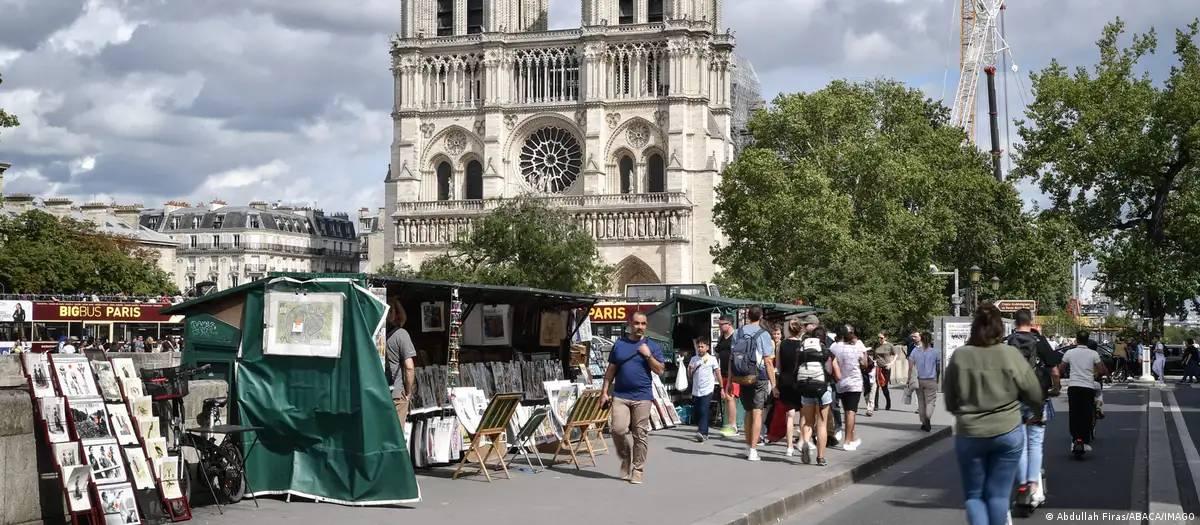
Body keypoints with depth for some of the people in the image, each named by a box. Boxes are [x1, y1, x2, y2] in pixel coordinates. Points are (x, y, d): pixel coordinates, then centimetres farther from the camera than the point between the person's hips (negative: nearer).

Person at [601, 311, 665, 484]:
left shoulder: (652, 346, 5)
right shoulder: (619, 344, 9)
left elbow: (660, 371, 1)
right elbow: (611, 370, 11)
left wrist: (648, 355, -11)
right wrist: (605, 391, 6)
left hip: (642, 396, -1)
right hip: (620, 395, 1)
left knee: (640, 434, 0)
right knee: (618, 429, -10)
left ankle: (638, 469, 10)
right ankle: (626, 459, 16)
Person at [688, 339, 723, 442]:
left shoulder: (712, 359, 2)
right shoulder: (693, 359, 12)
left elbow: (718, 374, 4)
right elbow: (690, 376, 16)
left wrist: (721, 388, 0)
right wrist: (690, 370, -7)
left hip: (707, 390, -5)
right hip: (695, 390, 5)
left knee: (703, 411, -16)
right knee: (697, 412, 5)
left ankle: (702, 433, -24)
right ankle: (704, 433, 16)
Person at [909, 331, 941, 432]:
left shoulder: (915, 351, -1)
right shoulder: (935, 352, -2)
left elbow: (910, 367, -4)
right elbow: (938, 368, 7)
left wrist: (909, 380, 2)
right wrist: (937, 379, 21)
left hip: (919, 380, 2)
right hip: (931, 381, -2)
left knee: (921, 401, 12)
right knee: (931, 401, -2)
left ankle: (924, 423, 18)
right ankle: (928, 418, -28)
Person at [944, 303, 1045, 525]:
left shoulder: (959, 356, -7)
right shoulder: (1010, 354, -8)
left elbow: (949, 400, 3)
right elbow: (1034, 393, 0)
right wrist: (1037, 413, 22)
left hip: (969, 435, 0)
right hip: (1007, 433, 0)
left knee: (973, 495, 11)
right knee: (998, 495, 9)